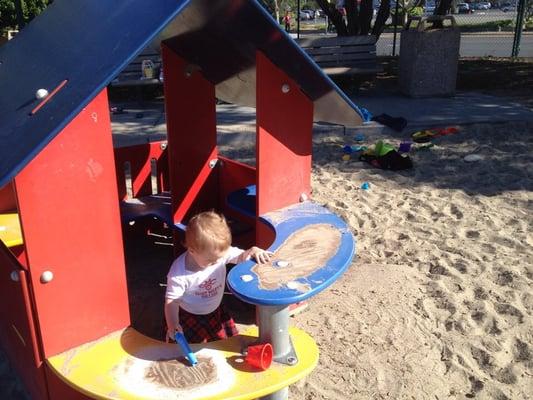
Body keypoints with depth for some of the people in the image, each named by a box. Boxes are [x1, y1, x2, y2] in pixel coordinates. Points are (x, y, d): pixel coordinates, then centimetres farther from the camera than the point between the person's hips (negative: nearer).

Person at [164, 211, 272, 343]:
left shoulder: (221, 252, -22)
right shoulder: (179, 273, -31)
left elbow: (241, 257, -9)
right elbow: (172, 300, -23)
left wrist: (252, 251, -30)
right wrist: (172, 326, -34)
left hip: (215, 310, 5)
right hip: (190, 316, -4)